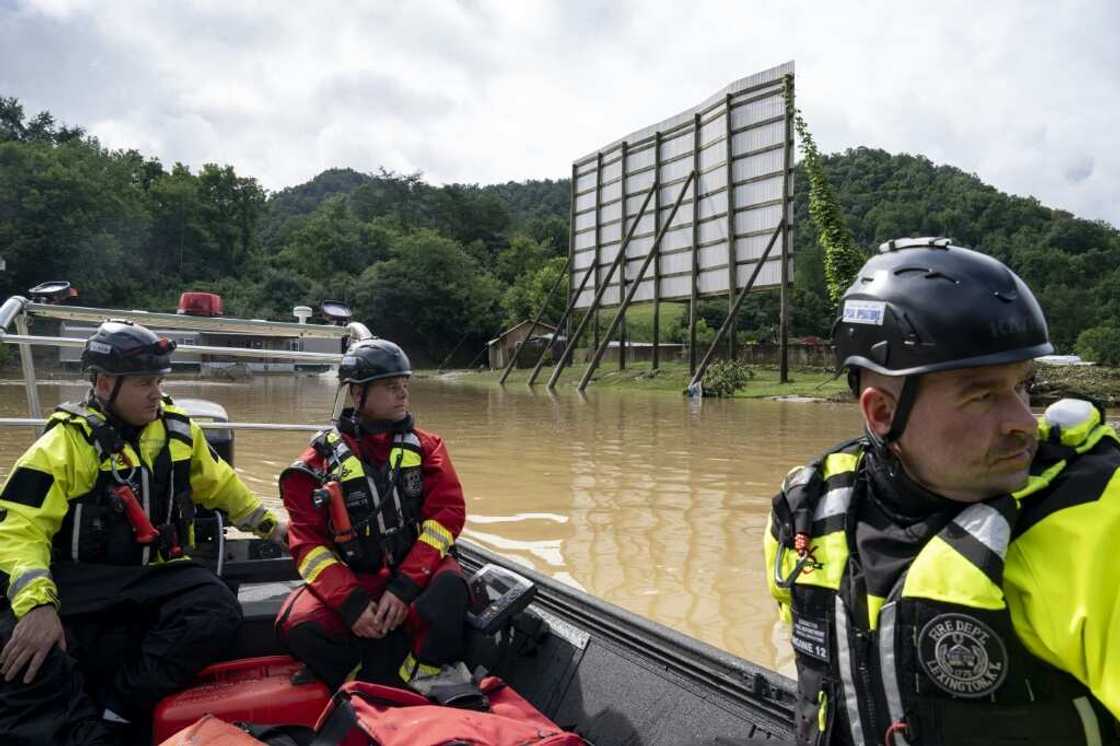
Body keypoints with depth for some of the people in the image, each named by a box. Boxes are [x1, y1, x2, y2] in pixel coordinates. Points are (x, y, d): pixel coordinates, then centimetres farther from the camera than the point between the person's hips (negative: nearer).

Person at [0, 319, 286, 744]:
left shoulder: (177, 429, 8)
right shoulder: (66, 442, -7)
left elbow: (220, 484, 25)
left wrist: (267, 524, 27)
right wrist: (37, 604, -30)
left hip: (157, 574, 4)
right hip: (80, 578, -3)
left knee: (218, 612, -26)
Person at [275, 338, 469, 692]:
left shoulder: (425, 447, 5)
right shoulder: (320, 459, 1)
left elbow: (448, 512, -6)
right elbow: (308, 543, -3)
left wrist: (404, 586, -18)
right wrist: (351, 603, -18)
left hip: (414, 574, 0)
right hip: (348, 580, 0)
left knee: (449, 585, -33)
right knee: (299, 624, -28)